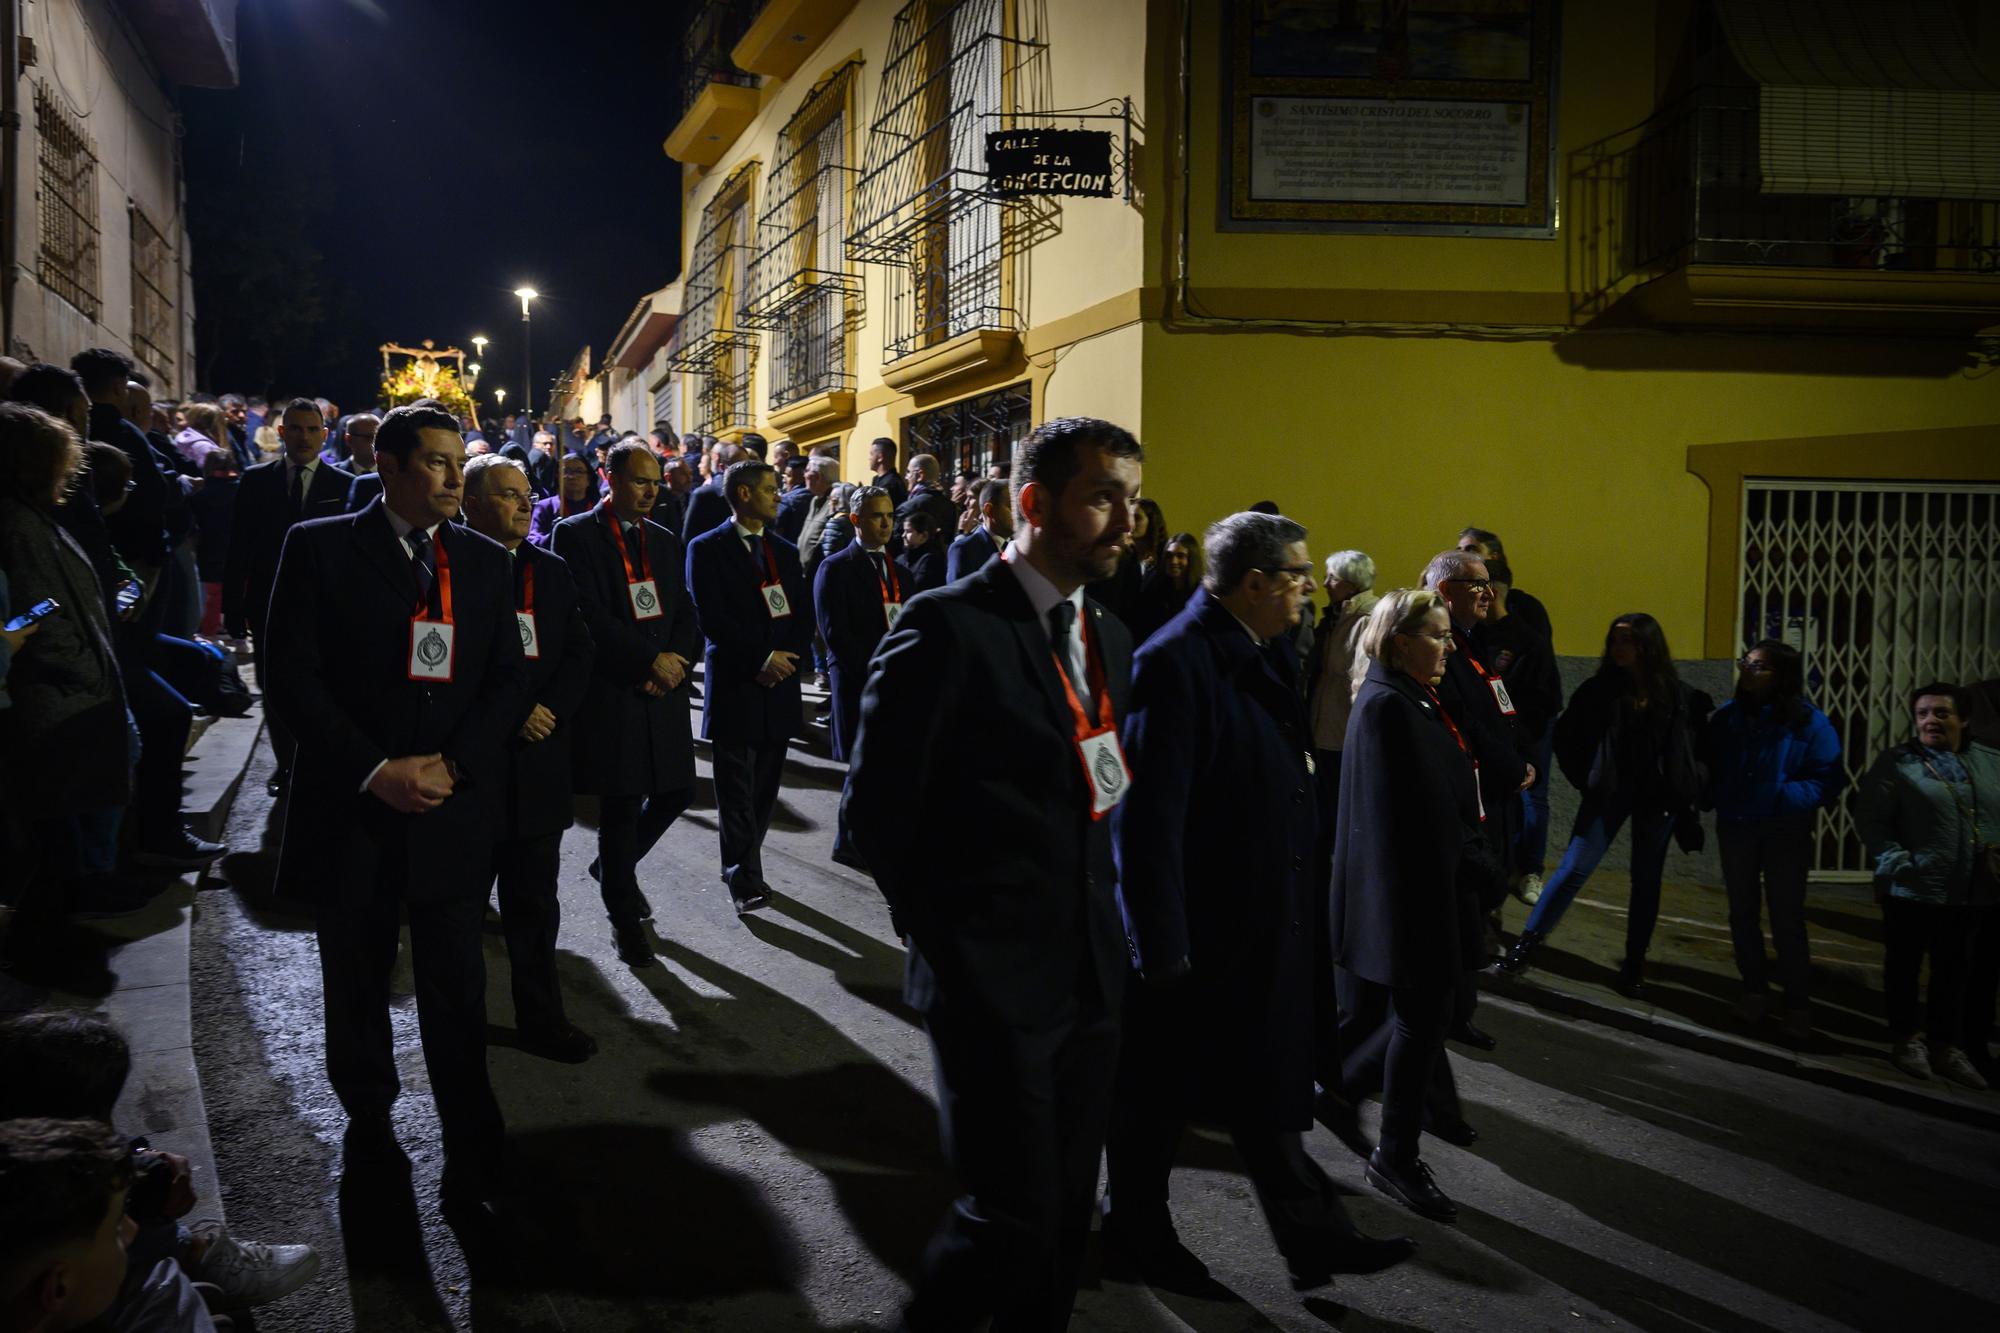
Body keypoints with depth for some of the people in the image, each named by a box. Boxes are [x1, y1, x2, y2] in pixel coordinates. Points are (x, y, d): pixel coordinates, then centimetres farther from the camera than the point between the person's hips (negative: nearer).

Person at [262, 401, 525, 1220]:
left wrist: (451, 766, -9)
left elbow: (507, 679, 6)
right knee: (356, 980, 14)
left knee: (456, 992, 0)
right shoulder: (320, 548, -2)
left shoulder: (483, 561, 7)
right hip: (351, 807, -1)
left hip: (453, 807, 1)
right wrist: (375, 771, -14)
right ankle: (368, 1114, 36)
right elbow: (292, 678, -7)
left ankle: (472, 1164, 7)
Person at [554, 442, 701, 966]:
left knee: (676, 792, 7)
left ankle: (617, 867, 34)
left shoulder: (665, 541, 14)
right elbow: (589, 615, -14)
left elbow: (685, 614, 12)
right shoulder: (576, 534, -4)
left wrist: (676, 660, -8)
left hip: (663, 689, 6)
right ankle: (623, 917, 16)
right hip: (612, 692, -6)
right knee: (622, 805, 1)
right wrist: (651, 660, -15)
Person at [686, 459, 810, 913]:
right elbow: (712, 619, -11)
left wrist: (786, 659, -6)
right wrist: (762, 659, -13)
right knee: (737, 791, -4)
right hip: (734, 687, -5)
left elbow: (803, 618, 11)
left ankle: (741, 867, 20)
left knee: (764, 788, 8)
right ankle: (745, 880, -3)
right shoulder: (707, 549, -3)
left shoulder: (785, 551, 15)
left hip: (779, 686, 5)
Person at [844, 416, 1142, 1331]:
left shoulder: (1108, 638, 11)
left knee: (1066, 1212, 15)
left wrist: (1098, 918, 6)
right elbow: (874, 803, -11)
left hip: (1090, 973, 7)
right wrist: (938, 931, -6)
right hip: (991, 979, -7)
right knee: (1012, 1215, -3)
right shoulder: (950, 625, -14)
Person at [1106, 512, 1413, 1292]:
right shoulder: (1175, 663, -22)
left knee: (1266, 1093, 18)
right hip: (1193, 933, -8)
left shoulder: (1264, 655, 5)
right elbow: (1147, 815, -24)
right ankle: (1134, 1237, 31)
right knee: (1158, 1097, 12)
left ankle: (1312, 1237, 29)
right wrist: (1160, 947, -22)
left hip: (1262, 930, 8)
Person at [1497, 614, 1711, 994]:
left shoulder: (1679, 696, -3)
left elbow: (1696, 746, 3)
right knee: (1574, 869, -5)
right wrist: (1584, 779, 2)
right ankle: (1527, 943, 1)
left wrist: (1687, 791, -3)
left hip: (1658, 799, 0)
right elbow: (1566, 736, 6)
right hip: (1608, 793, 0)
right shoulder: (1600, 689, -1)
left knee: (1646, 881, 9)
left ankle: (1634, 964, 20)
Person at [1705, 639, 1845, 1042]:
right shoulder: (1727, 717, 1)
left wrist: (1787, 797, -24)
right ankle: (1755, 990, 25)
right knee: (1743, 913, 12)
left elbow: (1829, 780, -11)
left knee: (1786, 919, -2)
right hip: (1735, 830, 4)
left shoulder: (1808, 723, -11)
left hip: (1786, 834, -4)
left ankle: (1798, 1005, 7)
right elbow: (1711, 769, 9)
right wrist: (1712, 800, -9)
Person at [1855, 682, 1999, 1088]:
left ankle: (1945, 1045, 25)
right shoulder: (1897, 762, -5)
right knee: (1904, 966, 10)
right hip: (1912, 891, -3)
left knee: (1954, 971, 13)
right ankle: (1906, 1039, 25)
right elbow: (1869, 818, -10)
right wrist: (1896, 862, -20)